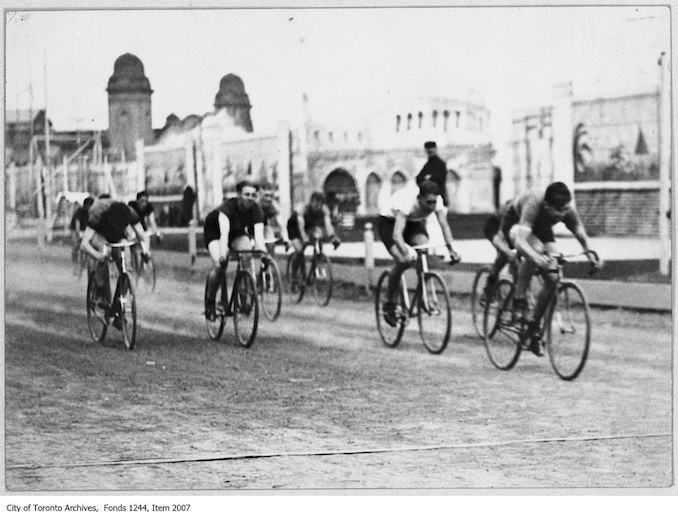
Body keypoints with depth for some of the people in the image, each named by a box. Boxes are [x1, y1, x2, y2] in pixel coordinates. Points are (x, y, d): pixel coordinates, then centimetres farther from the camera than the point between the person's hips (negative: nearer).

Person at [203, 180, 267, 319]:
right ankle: (210, 304, -4)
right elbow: (224, 232, -48)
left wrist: (262, 251, -51)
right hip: (214, 231, -4)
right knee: (219, 266, -24)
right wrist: (223, 253, -61)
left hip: (237, 232, 4)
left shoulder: (256, 210, -24)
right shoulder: (228, 206, -36)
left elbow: (258, 233, -34)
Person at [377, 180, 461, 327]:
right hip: (389, 221, -4)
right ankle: (389, 304, -5)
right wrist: (405, 252, -65)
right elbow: (397, 234, -48)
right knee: (403, 261, -25)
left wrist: (451, 249, -42)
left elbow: (444, 225, -27)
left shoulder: (436, 201, -26)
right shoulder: (408, 202, -40)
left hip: (413, 222, 5)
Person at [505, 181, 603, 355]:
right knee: (536, 249, -40)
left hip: (542, 228, 5)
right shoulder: (534, 205, -42)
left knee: (552, 281, -12)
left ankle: (534, 329, 4)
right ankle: (519, 302, -23)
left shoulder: (568, 211, -28)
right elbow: (520, 241, -51)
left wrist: (591, 254, -42)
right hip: (515, 222, -4)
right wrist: (536, 257, -69)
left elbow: (582, 237, -21)